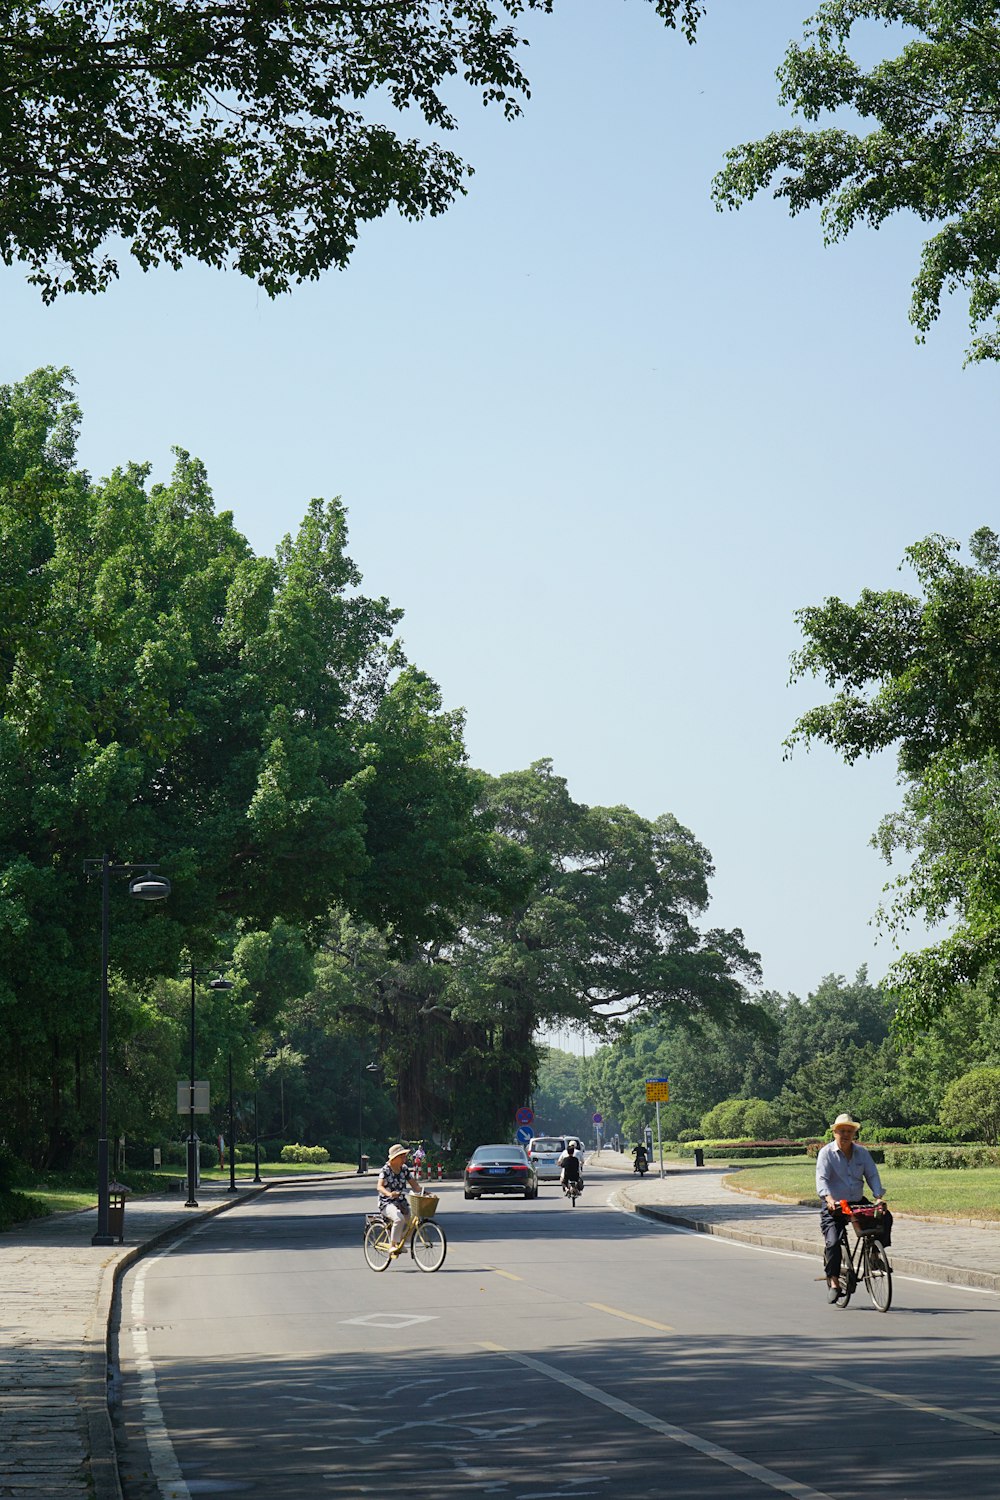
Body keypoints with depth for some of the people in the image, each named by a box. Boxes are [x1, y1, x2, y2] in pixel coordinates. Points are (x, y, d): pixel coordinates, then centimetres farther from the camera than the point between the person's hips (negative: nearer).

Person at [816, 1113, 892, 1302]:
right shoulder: (826, 1153, -4)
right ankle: (833, 1280, -7)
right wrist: (829, 1198, -35)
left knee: (885, 1217, -17)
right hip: (833, 1206, -4)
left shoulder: (862, 1153, 7)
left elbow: (872, 1175, -1)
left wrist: (879, 1197, -20)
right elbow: (822, 1178, -16)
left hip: (858, 1203, 4)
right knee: (833, 1241, -21)